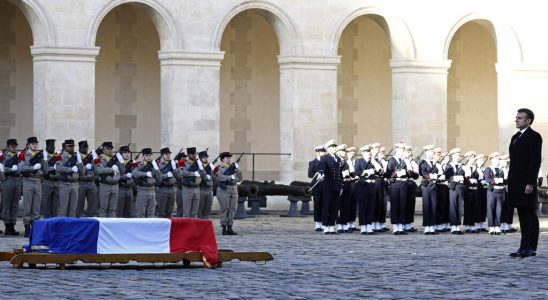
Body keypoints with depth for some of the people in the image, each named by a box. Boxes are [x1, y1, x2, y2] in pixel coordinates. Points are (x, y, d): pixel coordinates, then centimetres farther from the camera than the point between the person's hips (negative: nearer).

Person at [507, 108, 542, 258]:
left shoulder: (534, 137, -7)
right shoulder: (516, 137, 19)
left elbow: (535, 161, -14)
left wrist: (530, 183, -20)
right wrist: (511, 182, 16)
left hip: (526, 183, -8)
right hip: (516, 182, 8)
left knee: (530, 216, -5)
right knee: (522, 216, 9)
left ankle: (531, 248, -4)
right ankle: (524, 247, 12)